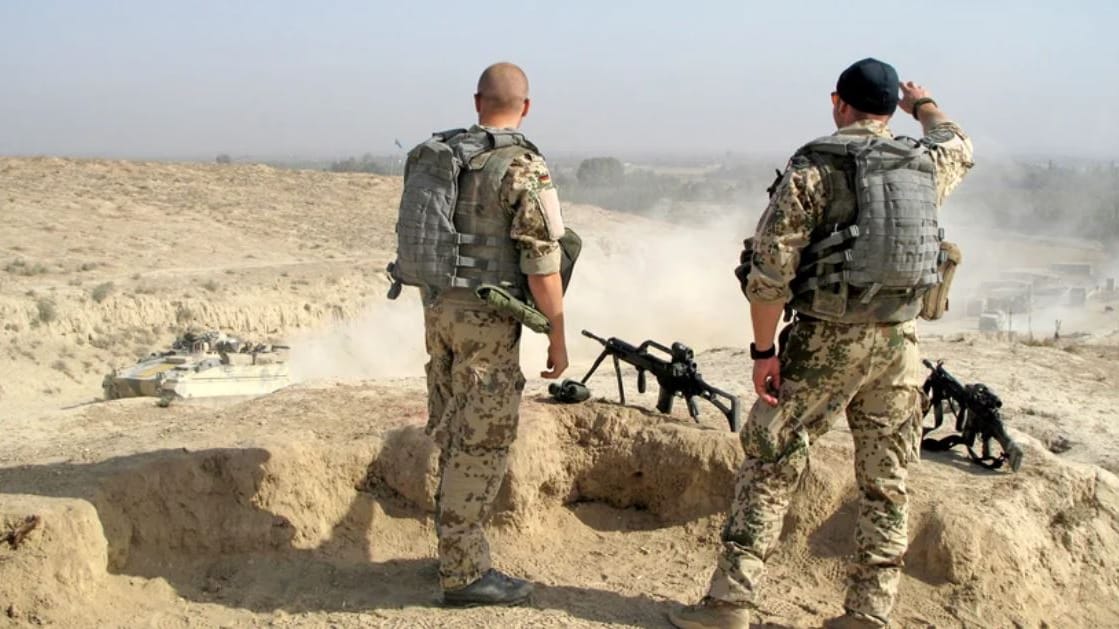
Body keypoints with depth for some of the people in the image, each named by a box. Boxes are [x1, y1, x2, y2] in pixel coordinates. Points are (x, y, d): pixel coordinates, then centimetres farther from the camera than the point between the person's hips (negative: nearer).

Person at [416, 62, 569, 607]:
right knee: (481, 445, -2)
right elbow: (541, 262, -17)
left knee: (455, 436, 17)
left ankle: (454, 547, 28)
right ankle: (464, 573, 3)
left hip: (439, 310, 7)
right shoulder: (525, 167, -13)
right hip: (488, 321, -7)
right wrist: (558, 338, -9)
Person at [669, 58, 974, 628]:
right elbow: (958, 146, 33)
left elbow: (771, 267, -12)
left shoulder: (813, 167, -7)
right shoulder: (925, 165, 6)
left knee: (770, 465, 5)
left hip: (828, 340, -4)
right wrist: (924, 104, 50)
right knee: (886, 484, 13)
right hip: (899, 343, 4)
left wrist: (763, 350, -6)